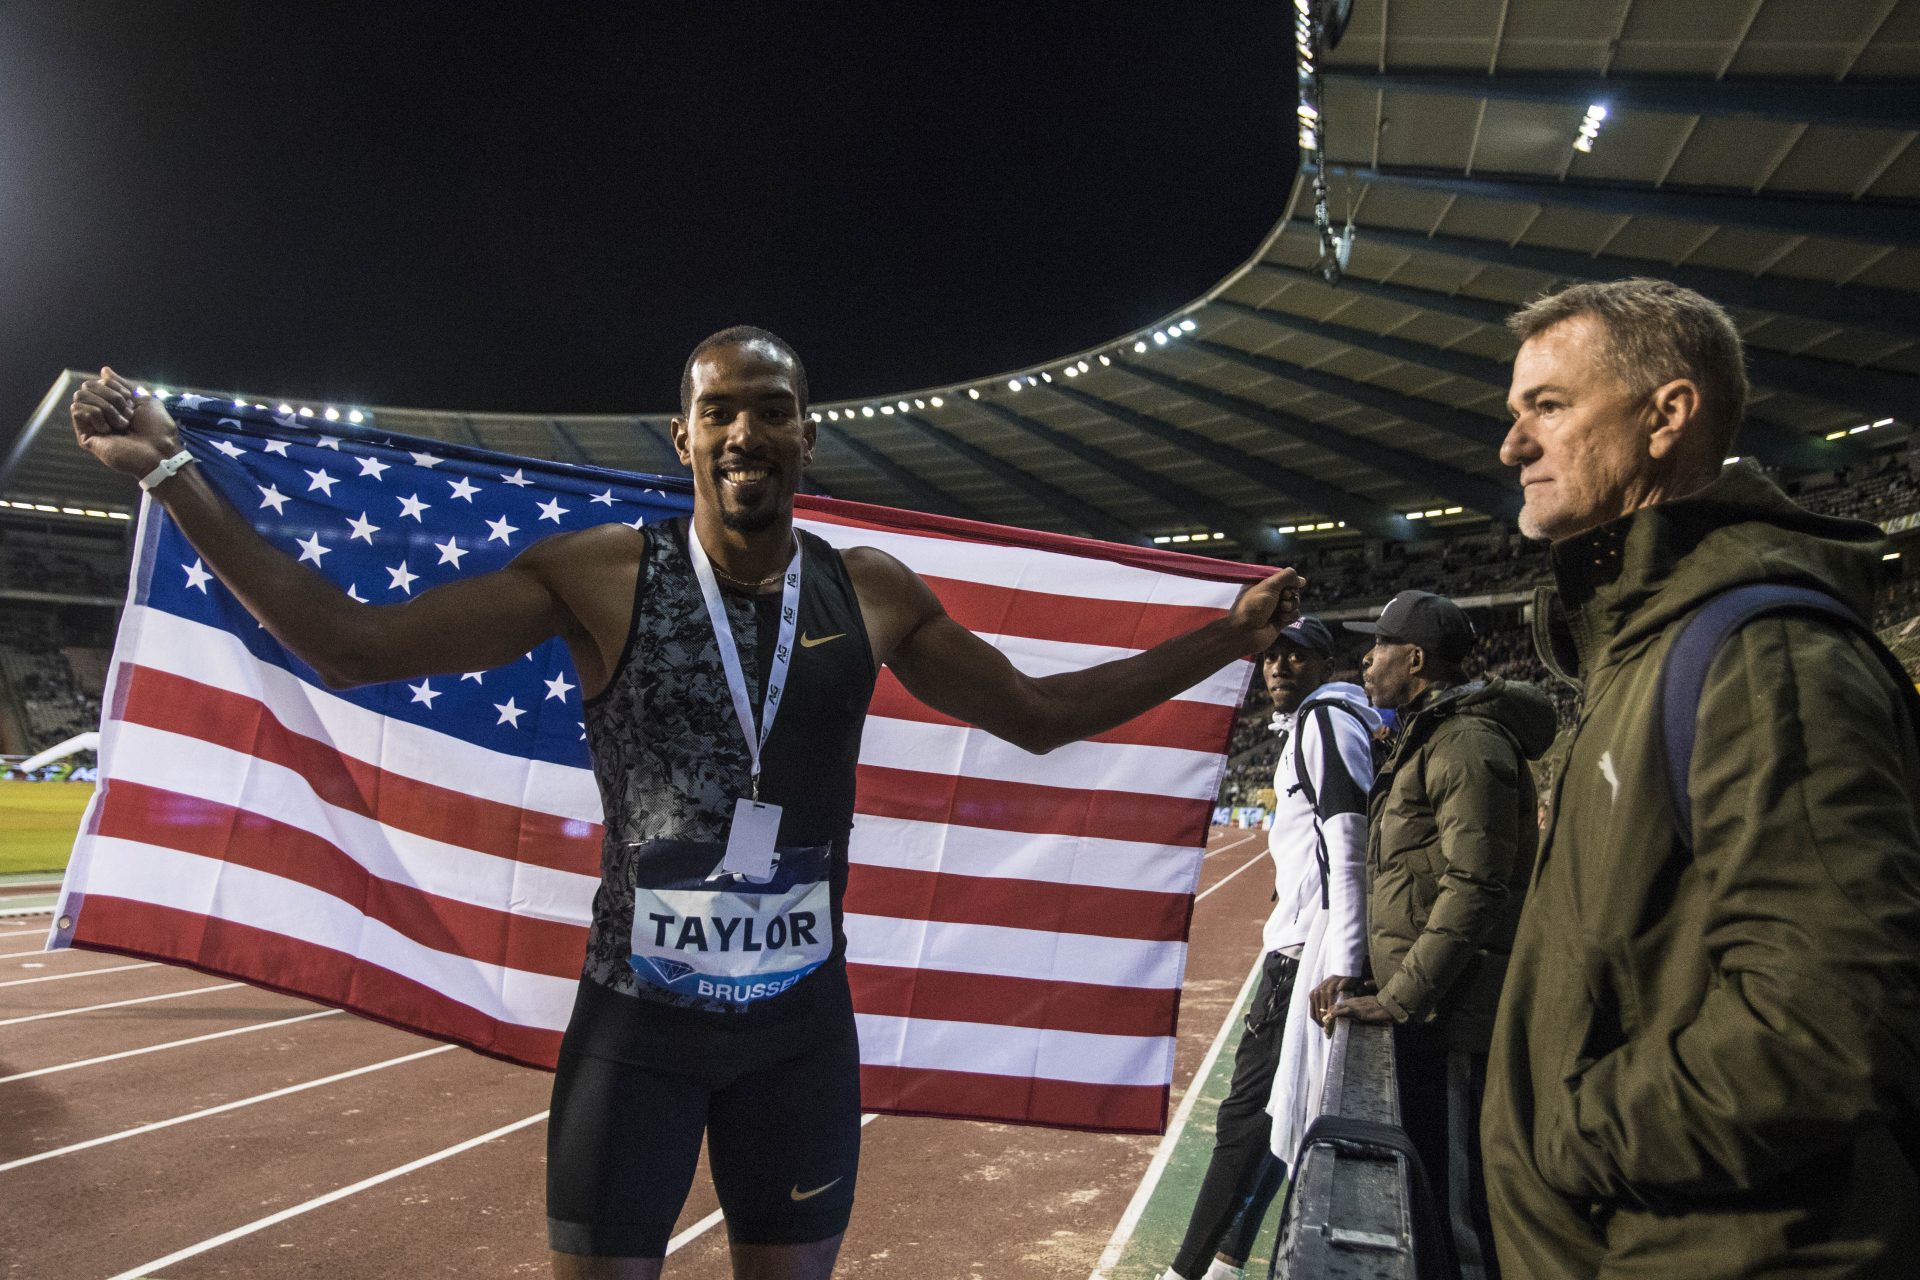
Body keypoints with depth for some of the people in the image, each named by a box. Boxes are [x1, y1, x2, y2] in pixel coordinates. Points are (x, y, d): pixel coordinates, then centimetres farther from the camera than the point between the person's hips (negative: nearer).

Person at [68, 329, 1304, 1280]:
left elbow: (1041, 713, 7)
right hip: (638, 1017, -2)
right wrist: (172, 471, -12)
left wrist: (1228, 636, 4)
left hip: (803, 1020, 3)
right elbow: (350, 643, -8)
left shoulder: (872, 593, -2)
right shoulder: (600, 574, -10)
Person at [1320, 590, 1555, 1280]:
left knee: (1458, 1212, -3)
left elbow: (1473, 889, -22)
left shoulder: (1468, 742, -14)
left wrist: (1398, 998, -22)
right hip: (1424, 1007, 10)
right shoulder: (1423, 741, 19)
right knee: (1417, 1193, 19)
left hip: (1453, 1011, -10)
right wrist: (1366, 975, 11)